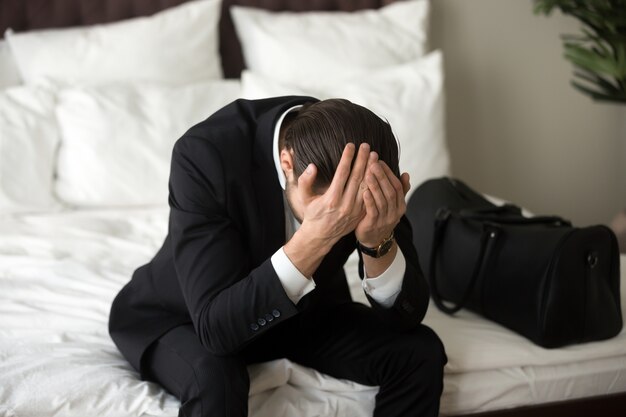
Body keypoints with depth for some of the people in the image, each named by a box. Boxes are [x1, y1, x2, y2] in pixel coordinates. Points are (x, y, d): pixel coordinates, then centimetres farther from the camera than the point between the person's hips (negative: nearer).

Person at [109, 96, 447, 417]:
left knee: (419, 353, -16)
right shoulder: (207, 153, -34)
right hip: (181, 316, -4)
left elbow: (407, 315, -18)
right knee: (214, 378, -37)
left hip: (305, 311, 4)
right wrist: (313, 239, -49)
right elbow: (215, 326, -38)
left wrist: (378, 242, -39)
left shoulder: (372, 153, -22)